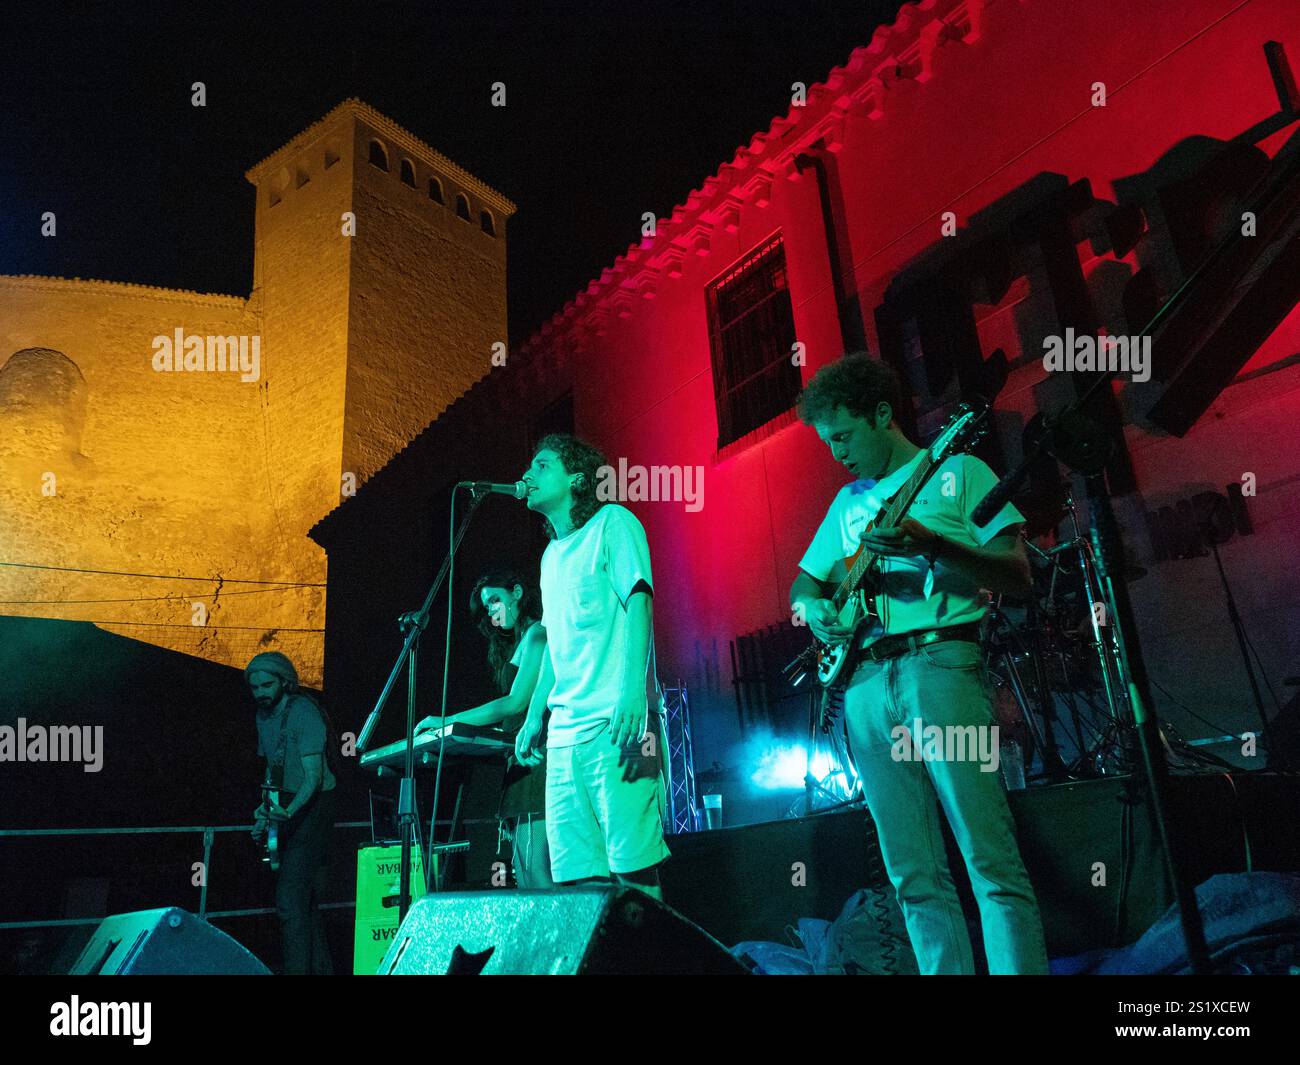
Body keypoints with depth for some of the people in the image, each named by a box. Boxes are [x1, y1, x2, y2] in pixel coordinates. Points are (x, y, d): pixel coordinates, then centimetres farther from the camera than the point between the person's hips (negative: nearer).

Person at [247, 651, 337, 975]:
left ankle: (298, 969, -9)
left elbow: (313, 776, -23)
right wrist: (265, 809, 10)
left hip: (312, 806, -9)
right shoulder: (263, 716, 8)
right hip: (286, 809, 9)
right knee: (306, 899, 15)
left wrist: (288, 811, -38)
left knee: (290, 898, -14)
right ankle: (320, 967, 25)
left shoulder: (304, 712, -18)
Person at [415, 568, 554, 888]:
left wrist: (446, 722, -13)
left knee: (538, 878, -13)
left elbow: (517, 703, -14)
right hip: (523, 766, 10)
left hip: (536, 762, -10)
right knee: (526, 878, 6)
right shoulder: (520, 643, 25)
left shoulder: (536, 634, -3)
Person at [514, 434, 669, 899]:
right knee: (573, 871, 4)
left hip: (615, 720, -7)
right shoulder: (552, 554, 24)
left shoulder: (612, 521, 3)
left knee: (631, 862, -8)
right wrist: (534, 717, 21)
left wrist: (633, 690, -22)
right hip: (563, 728, 7)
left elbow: (639, 599, -10)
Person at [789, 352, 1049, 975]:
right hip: (865, 683, 6)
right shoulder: (848, 501, 22)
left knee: (991, 863, -9)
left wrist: (929, 542, -18)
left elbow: (1017, 576, -3)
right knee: (913, 877, 5)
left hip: (940, 662, -5)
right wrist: (812, 607, 6)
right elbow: (803, 583, 30)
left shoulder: (956, 471, 6)